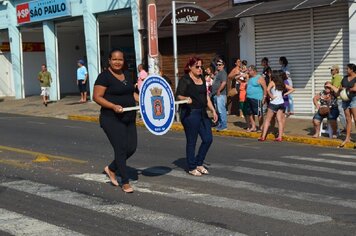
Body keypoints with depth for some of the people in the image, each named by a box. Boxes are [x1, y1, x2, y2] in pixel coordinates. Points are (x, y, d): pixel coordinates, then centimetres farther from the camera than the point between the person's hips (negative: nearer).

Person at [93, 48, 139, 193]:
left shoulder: (127, 74, 13)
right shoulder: (104, 76, -10)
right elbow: (97, 97, -13)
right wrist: (113, 106, -25)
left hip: (129, 118, 7)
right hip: (112, 119, -7)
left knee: (131, 148, 5)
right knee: (121, 149, -6)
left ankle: (111, 169, 28)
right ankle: (125, 183, 7)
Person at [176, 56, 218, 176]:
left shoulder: (202, 79, 15)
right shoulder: (185, 80, -8)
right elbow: (178, 96, -15)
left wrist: (213, 110, 15)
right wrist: (186, 98, -36)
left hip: (202, 113, 8)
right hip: (190, 113, -8)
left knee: (208, 139, 7)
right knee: (192, 141, 0)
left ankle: (199, 163, 24)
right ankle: (192, 167, 14)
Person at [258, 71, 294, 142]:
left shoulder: (272, 82, -5)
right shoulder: (282, 84, 11)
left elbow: (268, 89, -24)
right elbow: (292, 89, 15)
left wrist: (271, 96, -11)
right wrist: (284, 94, 9)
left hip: (273, 103, -5)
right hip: (281, 103, 5)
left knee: (267, 120, 2)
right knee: (280, 120, 6)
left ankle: (263, 136, 0)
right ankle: (280, 137, 0)